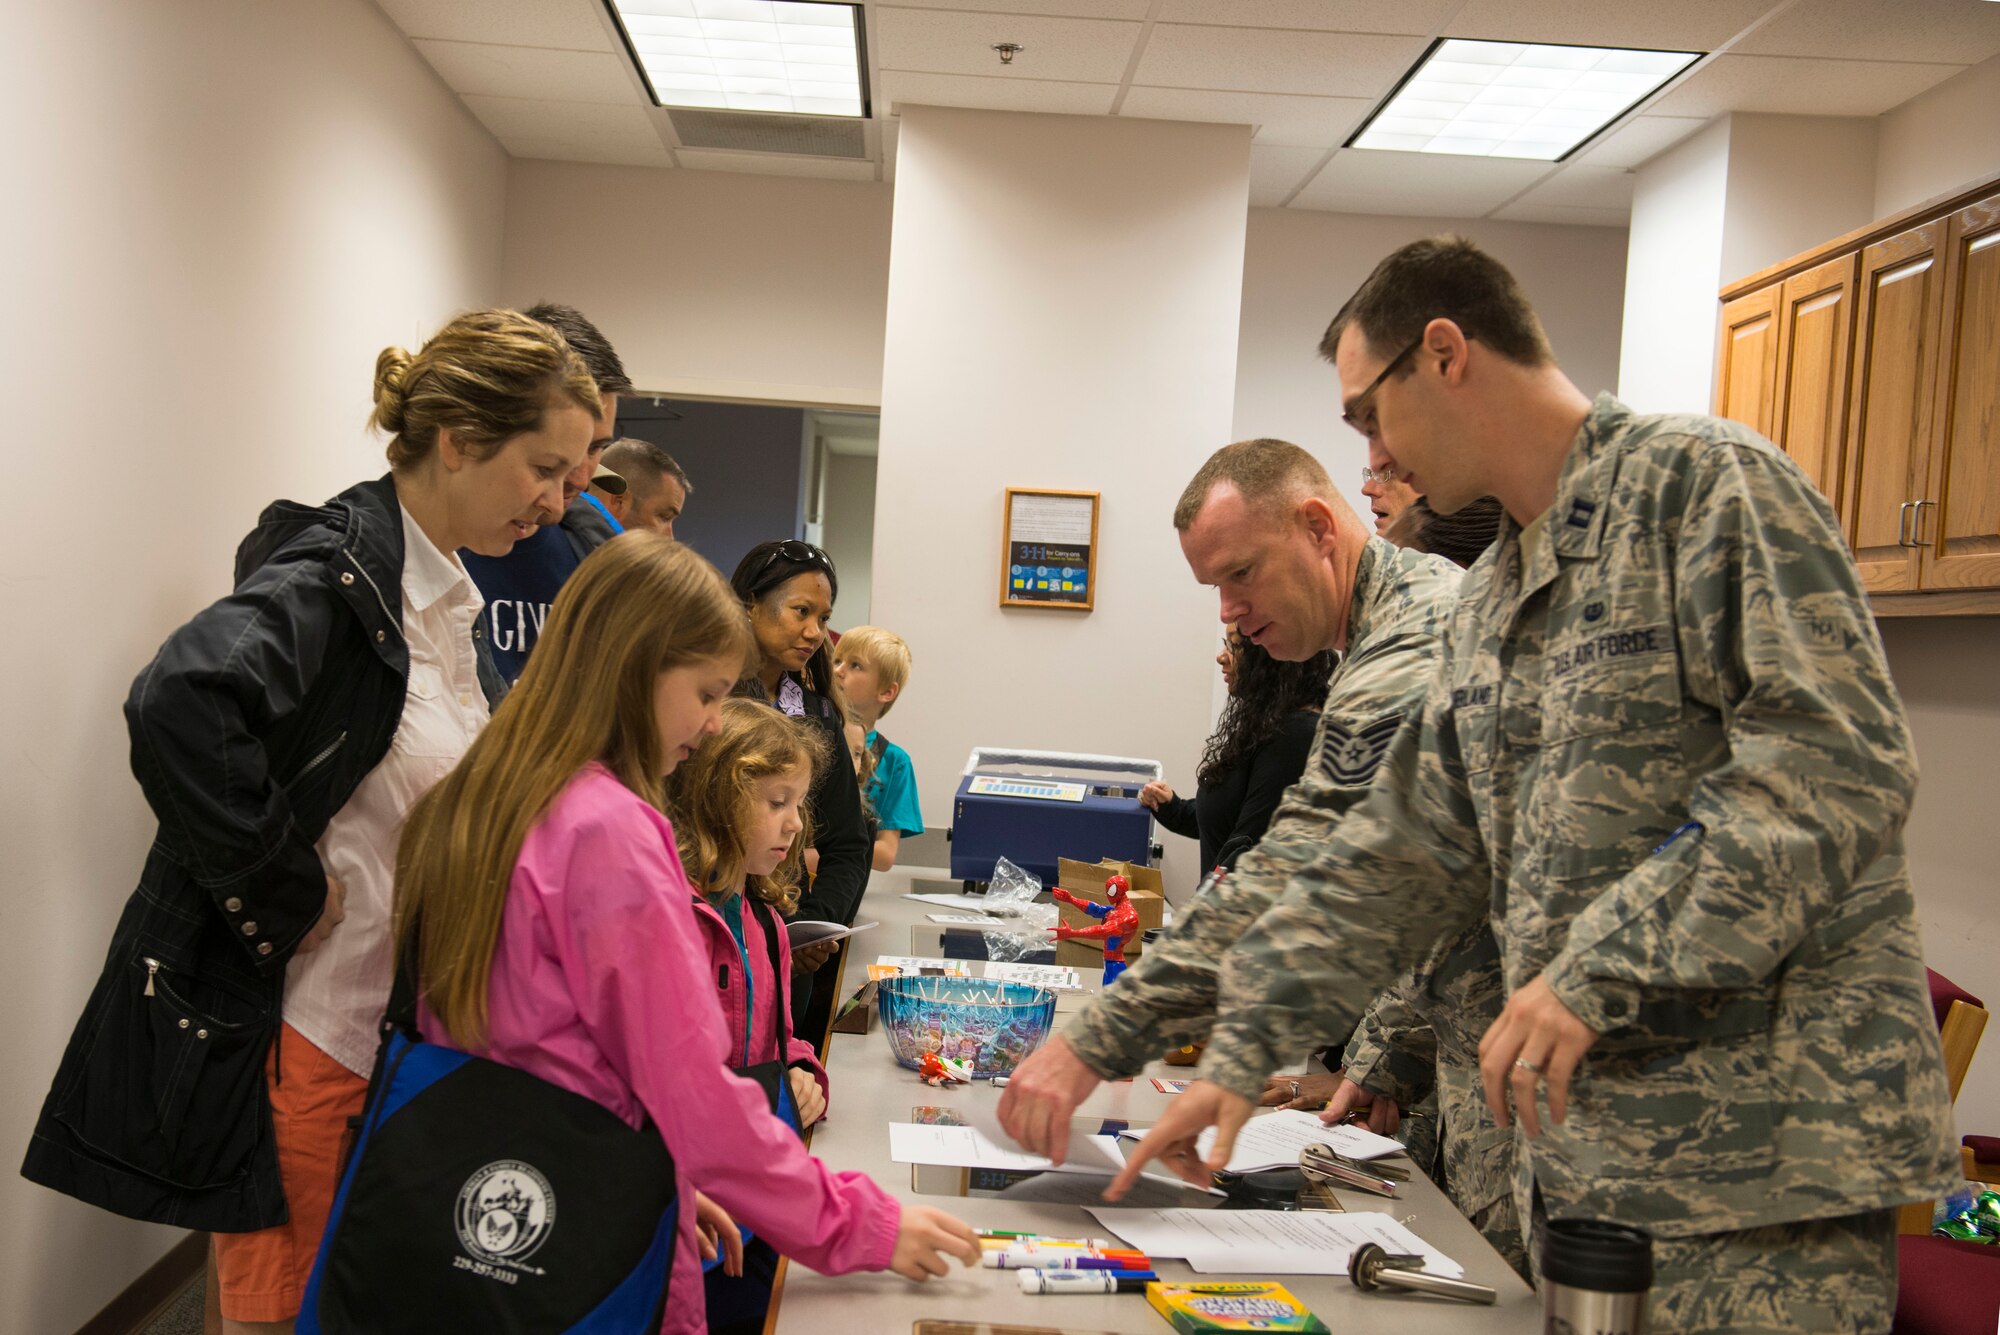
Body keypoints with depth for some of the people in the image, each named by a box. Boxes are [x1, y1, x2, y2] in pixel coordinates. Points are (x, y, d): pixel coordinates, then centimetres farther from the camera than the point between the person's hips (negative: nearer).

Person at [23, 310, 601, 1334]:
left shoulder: (448, 596, 10)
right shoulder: (334, 571, -18)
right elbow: (180, 703, -36)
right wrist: (284, 893, -26)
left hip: (398, 1020, 9)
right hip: (299, 1023, -8)